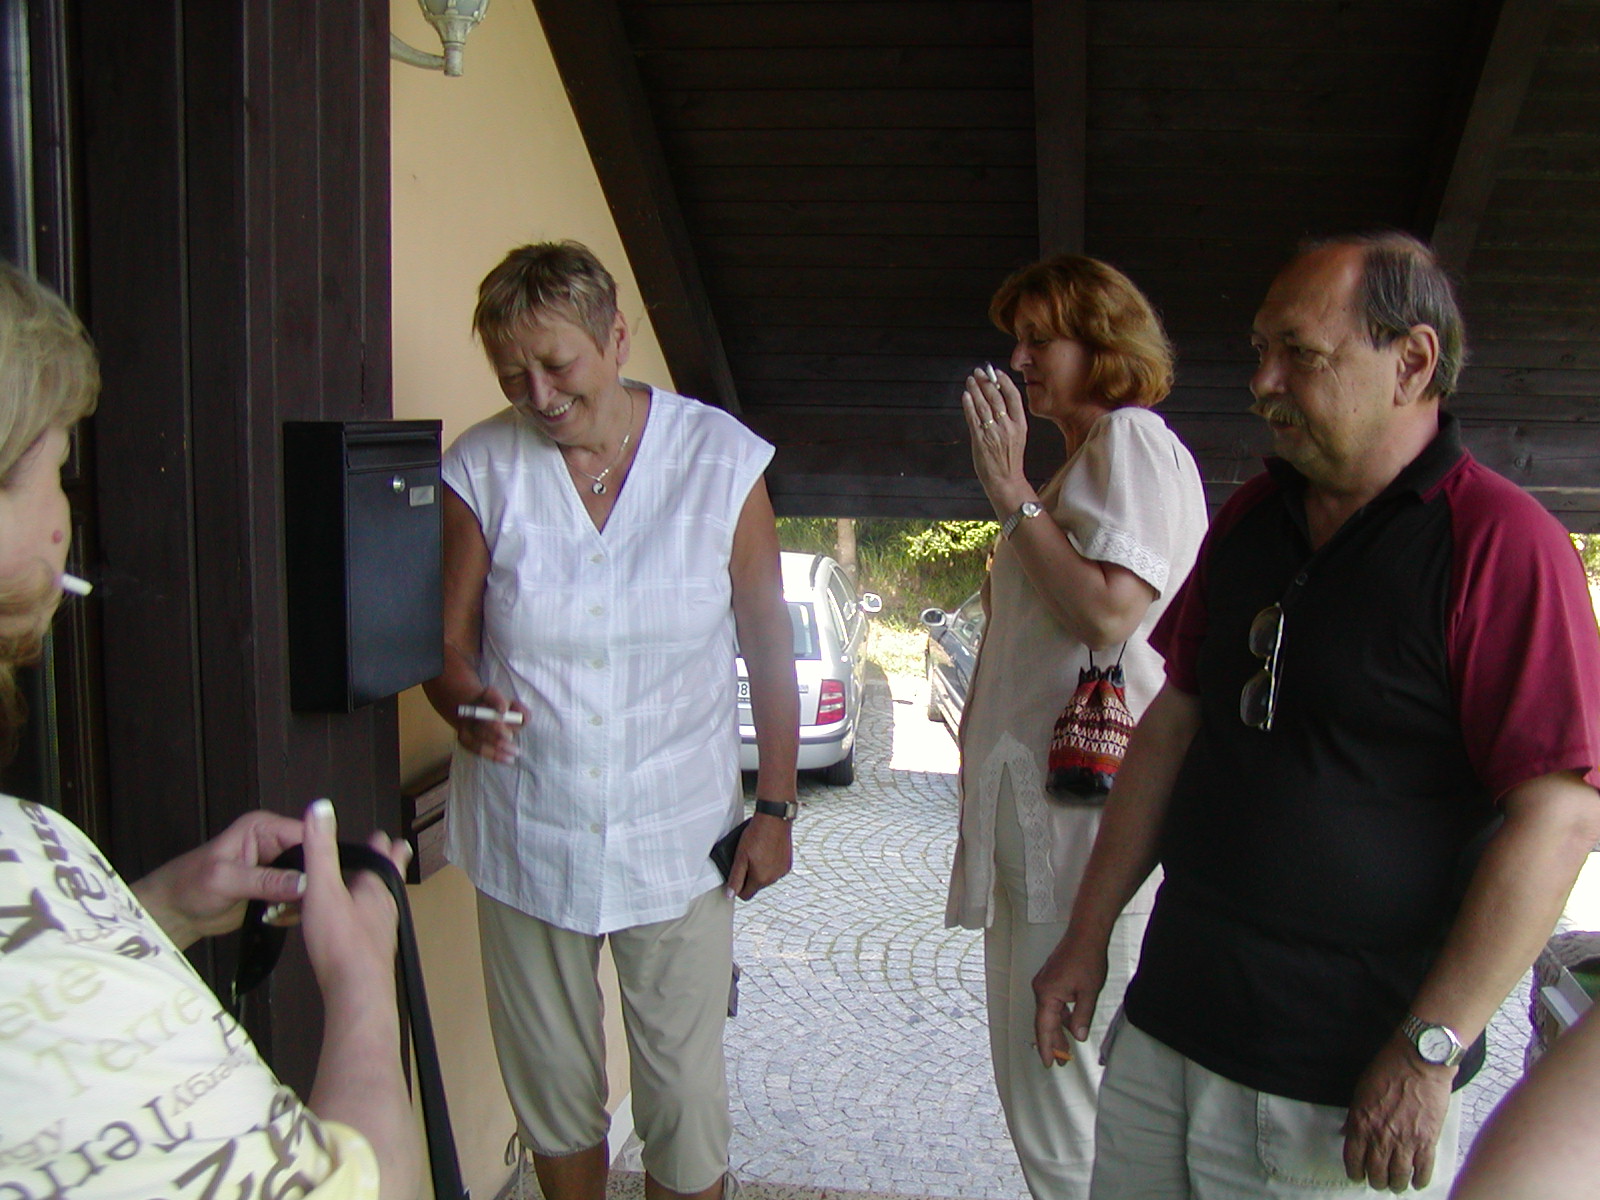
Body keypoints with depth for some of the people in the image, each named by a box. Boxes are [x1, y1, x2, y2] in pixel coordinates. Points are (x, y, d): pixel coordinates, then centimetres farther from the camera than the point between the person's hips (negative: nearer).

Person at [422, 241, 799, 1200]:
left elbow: (769, 642, 1)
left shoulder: (720, 457, -6)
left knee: (687, 1100, 6)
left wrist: (775, 807, -1)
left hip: (678, 835, -1)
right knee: (552, 1089, 15)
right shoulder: (482, 468, -4)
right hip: (527, 833, 2)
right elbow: (450, 640, 2)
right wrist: (467, 702, -21)